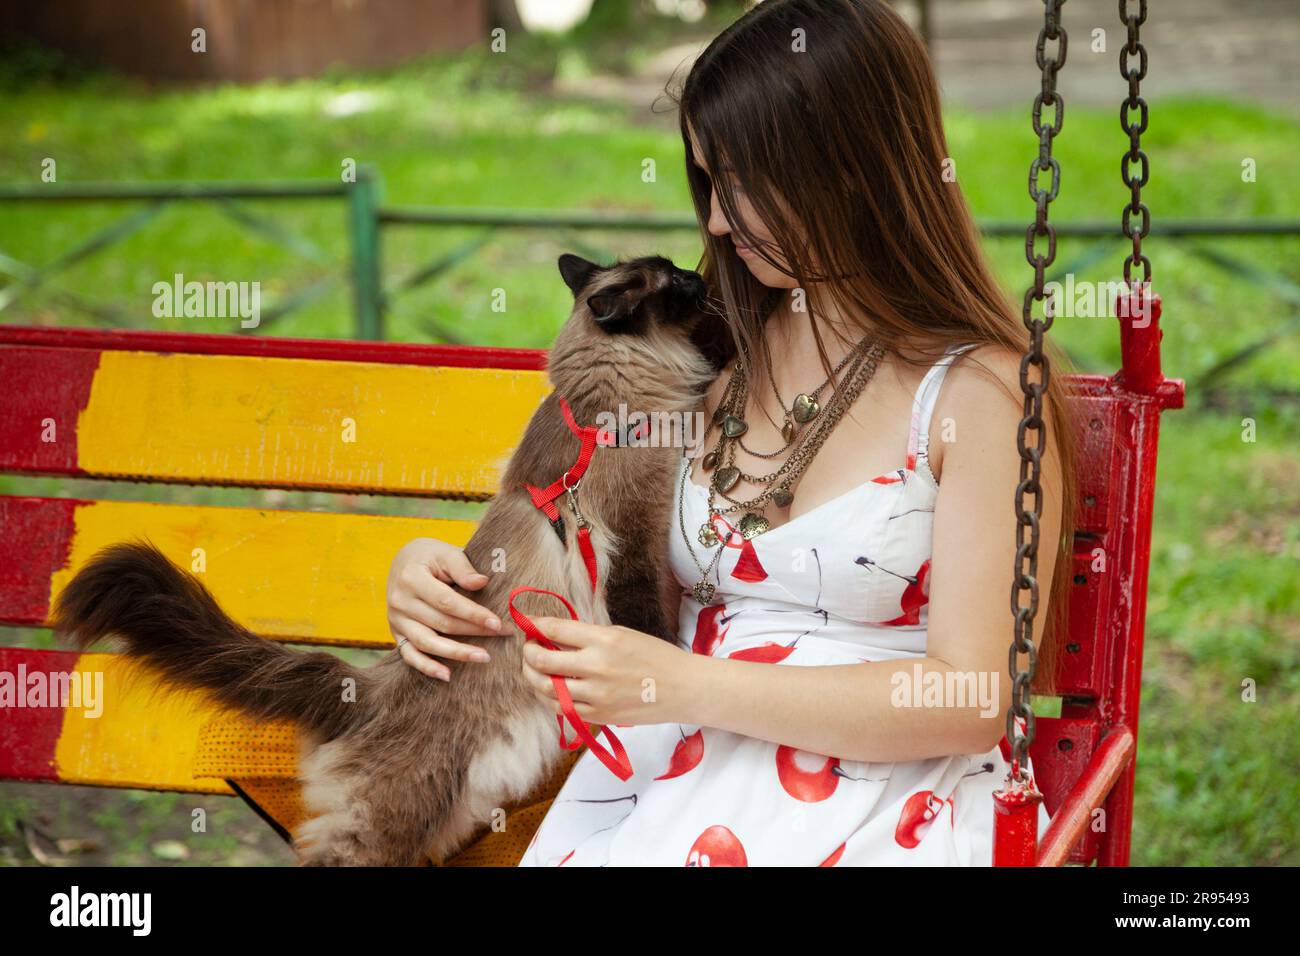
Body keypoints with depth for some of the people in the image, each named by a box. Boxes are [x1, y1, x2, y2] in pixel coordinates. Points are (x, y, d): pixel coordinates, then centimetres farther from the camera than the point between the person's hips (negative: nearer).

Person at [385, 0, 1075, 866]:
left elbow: (972, 703, -11)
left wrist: (680, 686, -17)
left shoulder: (979, 392, -4)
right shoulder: (725, 357, 14)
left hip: (880, 810, -5)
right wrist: (436, 571, 3)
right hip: (676, 779, 5)